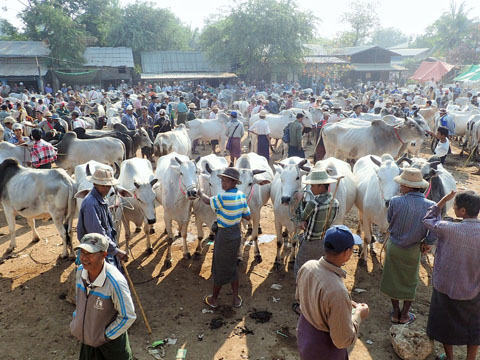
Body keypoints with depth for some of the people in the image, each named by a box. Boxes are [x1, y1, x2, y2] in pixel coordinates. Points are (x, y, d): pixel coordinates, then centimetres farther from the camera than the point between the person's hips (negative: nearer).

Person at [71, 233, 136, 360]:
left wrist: (106, 335, -15)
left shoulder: (115, 282, -34)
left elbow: (128, 317, -24)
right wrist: (76, 319, 9)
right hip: (87, 337, 6)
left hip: (110, 340, -5)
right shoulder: (80, 271, -13)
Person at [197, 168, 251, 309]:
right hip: (236, 234, 7)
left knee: (219, 268, 11)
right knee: (232, 266, 22)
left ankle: (214, 299, 29)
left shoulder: (223, 198, -25)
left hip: (224, 236, -7)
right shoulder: (241, 196, -3)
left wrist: (201, 193, 12)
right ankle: (236, 299, 31)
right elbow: (247, 217, 2)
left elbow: (207, 201, -7)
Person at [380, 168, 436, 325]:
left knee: (393, 279, 18)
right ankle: (404, 315, 31)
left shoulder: (395, 202, -22)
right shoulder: (430, 206, -17)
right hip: (413, 250, 1)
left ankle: (395, 313, 31)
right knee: (410, 281, 20)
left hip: (394, 247, -1)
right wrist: (426, 243, 0)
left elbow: (389, 220, -6)